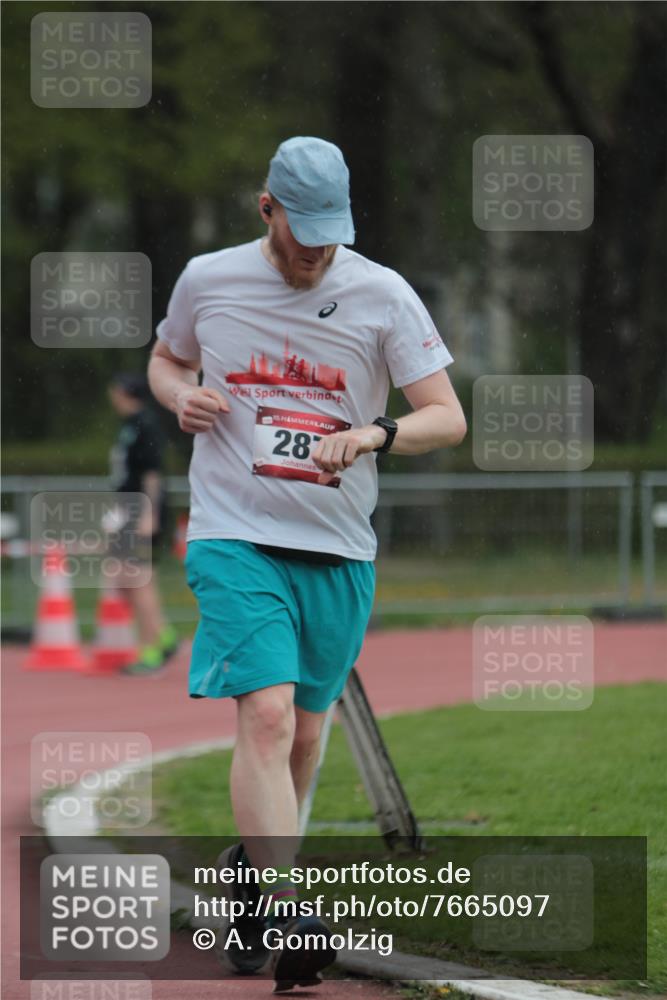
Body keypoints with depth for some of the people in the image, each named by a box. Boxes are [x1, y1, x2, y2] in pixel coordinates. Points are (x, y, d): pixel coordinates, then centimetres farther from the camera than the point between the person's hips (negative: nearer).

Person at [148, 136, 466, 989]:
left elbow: (448, 418, -4)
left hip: (340, 552, 2)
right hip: (235, 539, -2)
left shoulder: (383, 295, -2)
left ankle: (252, 867, 38)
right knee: (266, 715, -19)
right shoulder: (207, 280, 1)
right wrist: (181, 396, -3)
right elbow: (166, 357, 21)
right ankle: (283, 913, -27)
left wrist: (371, 434, -23)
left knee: (304, 733, 12)